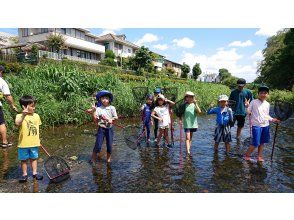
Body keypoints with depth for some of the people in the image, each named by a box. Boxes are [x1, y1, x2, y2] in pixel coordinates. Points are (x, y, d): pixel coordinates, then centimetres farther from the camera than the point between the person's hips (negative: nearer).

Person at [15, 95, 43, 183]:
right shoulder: (20, 116, -13)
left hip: (34, 143, 4)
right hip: (24, 144, -3)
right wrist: (23, 115, -51)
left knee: (34, 158, 16)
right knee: (24, 160, 12)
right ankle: (24, 174, 26)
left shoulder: (36, 116, 2)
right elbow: (17, 123, -35)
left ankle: (35, 173, 28)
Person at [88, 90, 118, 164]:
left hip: (109, 128, 2)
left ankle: (108, 159, 30)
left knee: (109, 145, 9)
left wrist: (111, 120, -20)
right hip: (101, 129, -1)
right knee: (98, 145, -2)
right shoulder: (98, 109, -5)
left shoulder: (112, 108, -1)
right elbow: (95, 120, -9)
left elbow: (116, 117, -1)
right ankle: (93, 159, 18)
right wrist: (93, 111, -19)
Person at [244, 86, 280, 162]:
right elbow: (248, 111, -5)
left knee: (262, 142, 13)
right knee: (255, 143, -7)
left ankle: (259, 156, 28)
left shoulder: (267, 104, 9)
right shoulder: (253, 102, -6)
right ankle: (247, 155, 13)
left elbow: (267, 115, 18)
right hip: (256, 125, -5)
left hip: (266, 125, 6)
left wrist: (272, 119, 4)